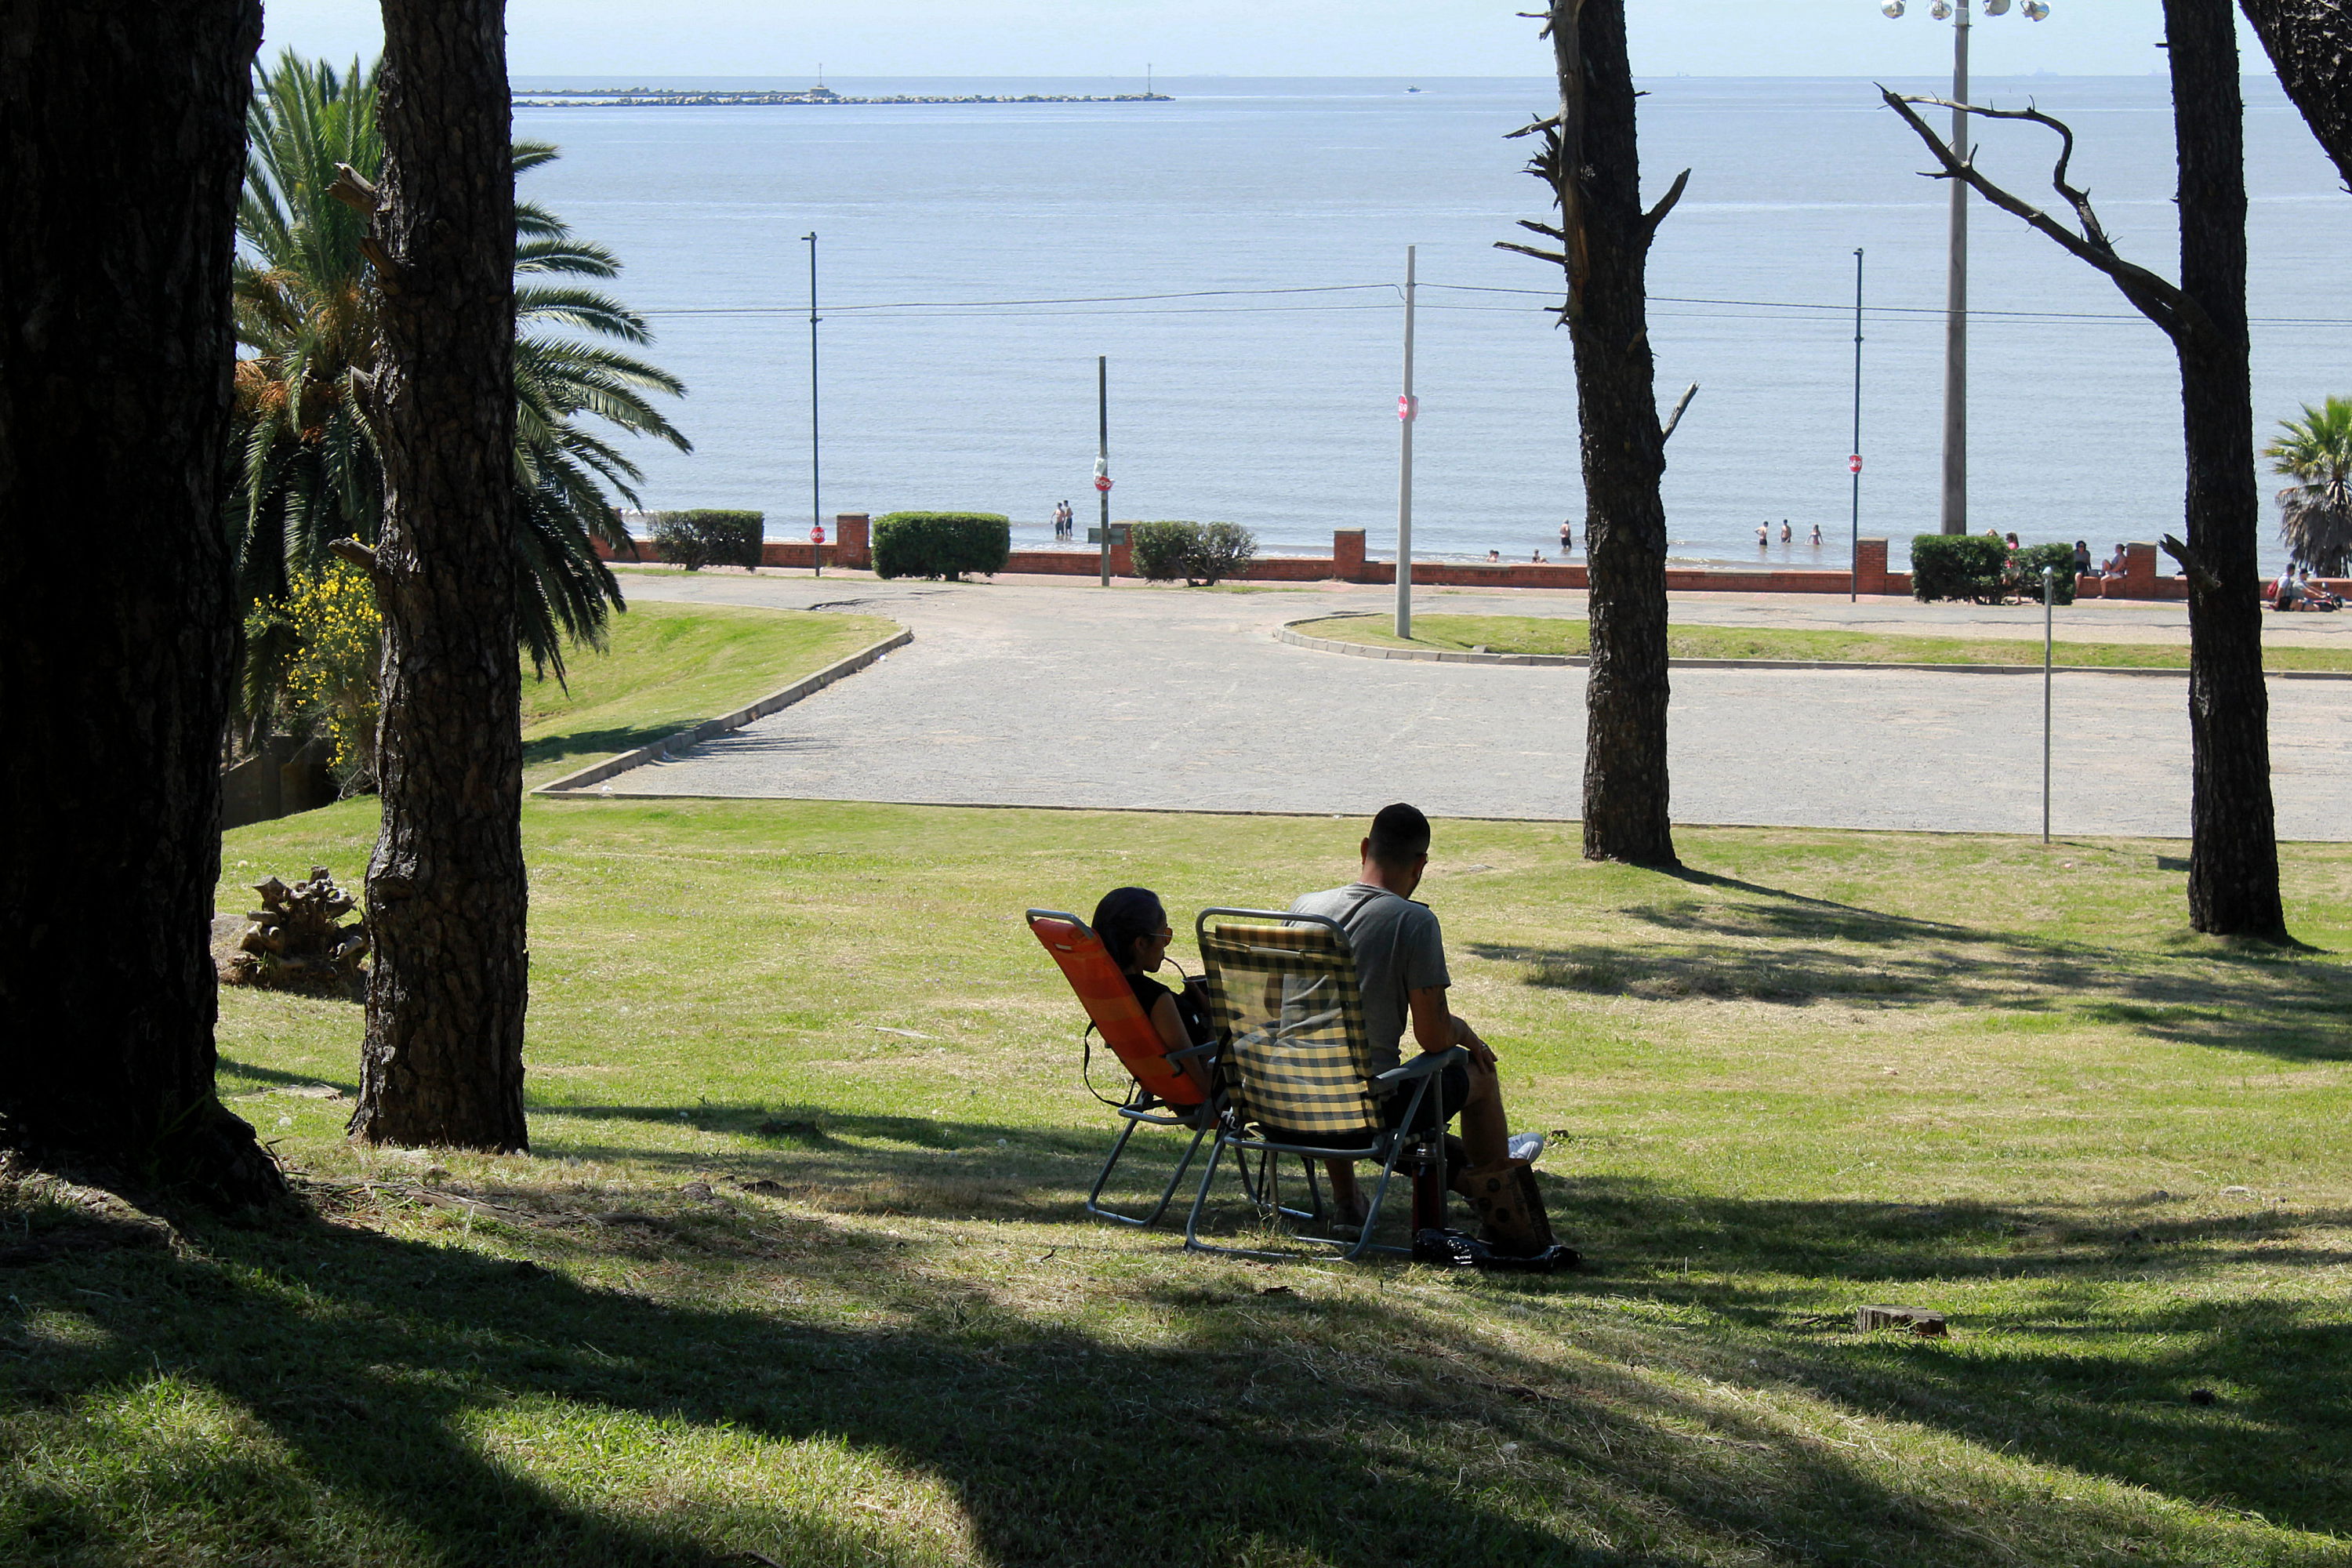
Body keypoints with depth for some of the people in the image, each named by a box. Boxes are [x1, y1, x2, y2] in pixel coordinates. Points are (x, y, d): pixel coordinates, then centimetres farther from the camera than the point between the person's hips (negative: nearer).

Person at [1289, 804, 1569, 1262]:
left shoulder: (1303, 908, 0)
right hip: (1375, 1110, -5)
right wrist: (1464, 1031, 8)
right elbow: (1433, 1038, -16)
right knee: (1479, 1074, 23)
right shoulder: (1414, 922, -15)